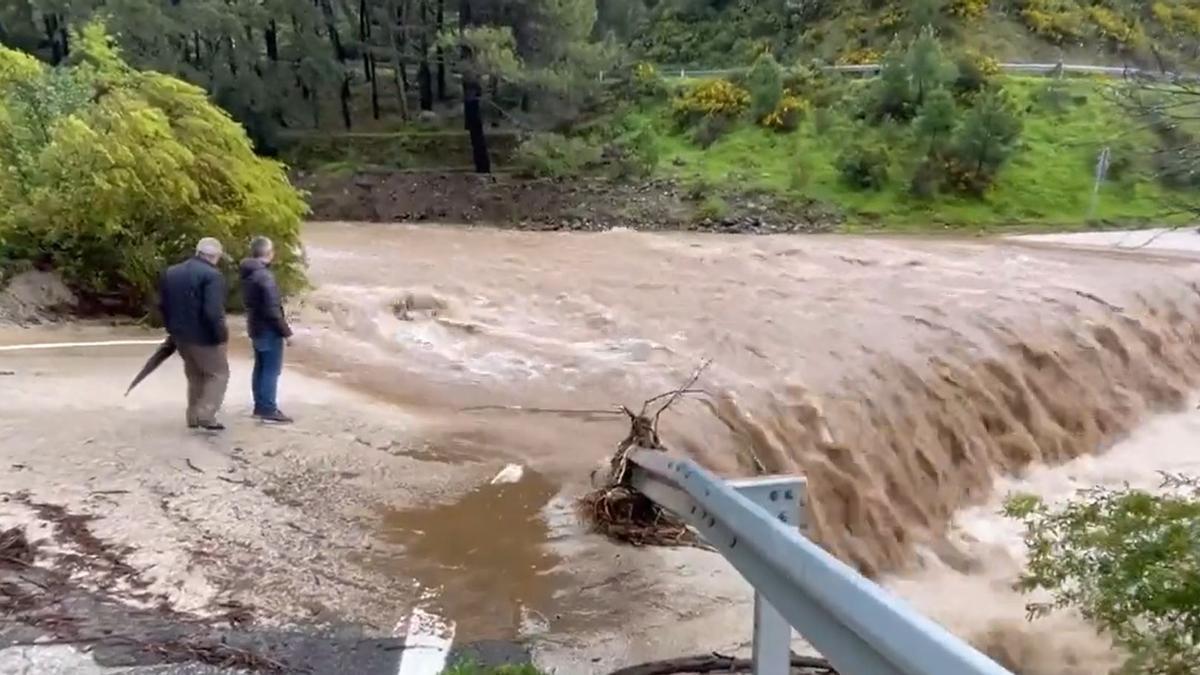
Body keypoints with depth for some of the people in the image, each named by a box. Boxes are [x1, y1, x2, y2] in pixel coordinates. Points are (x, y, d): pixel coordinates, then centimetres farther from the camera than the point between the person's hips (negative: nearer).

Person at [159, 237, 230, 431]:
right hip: (204, 336, -8)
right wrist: (222, 335, -15)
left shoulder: (171, 272, 10)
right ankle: (205, 415, -5)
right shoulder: (212, 275, -17)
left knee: (195, 376, 20)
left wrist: (173, 328, 22)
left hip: (181, 335, 8)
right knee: (218, 374, 5)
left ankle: (194, 417, 23)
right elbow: (213, 312, -25)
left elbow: (162, 305, 15)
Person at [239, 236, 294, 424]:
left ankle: (260, 406, 22)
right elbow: (273, 309, -23)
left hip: (256, 327, 9)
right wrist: (286, 331, -16)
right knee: (271, 370, -3)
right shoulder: (264, 276, -21)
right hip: (269, 330, -9)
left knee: (261, 368, 15)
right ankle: (269, 410, 1)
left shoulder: (248, 274, 8)